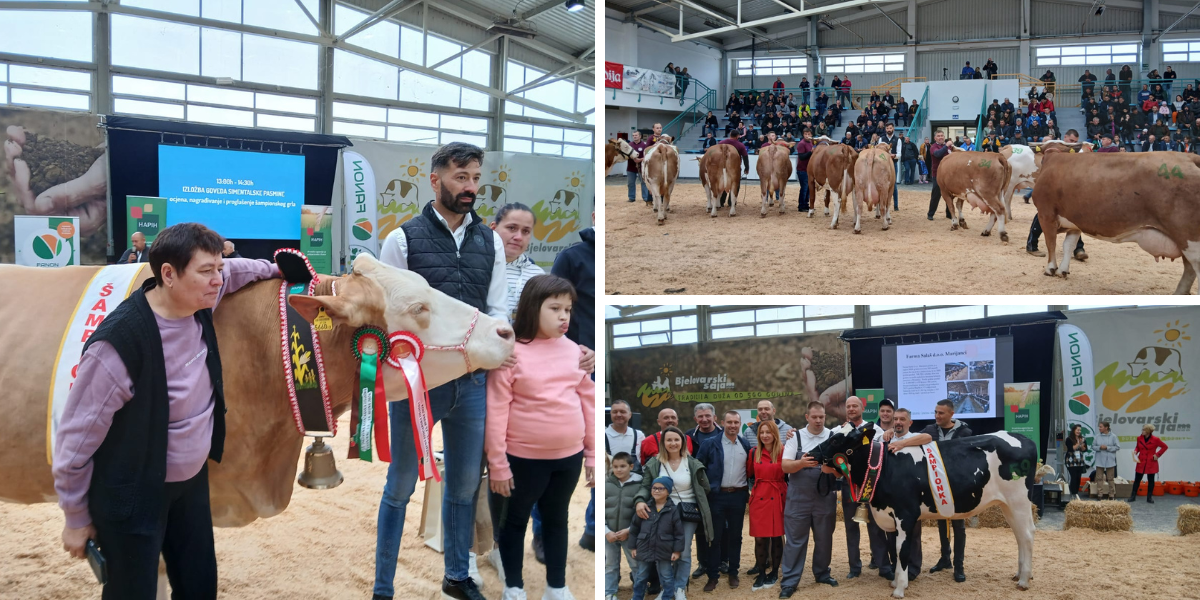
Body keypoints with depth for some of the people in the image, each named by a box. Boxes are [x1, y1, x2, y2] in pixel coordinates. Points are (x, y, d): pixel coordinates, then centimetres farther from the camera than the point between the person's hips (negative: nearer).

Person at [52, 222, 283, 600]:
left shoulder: (198, 303, -9)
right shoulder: (119, 343, -30)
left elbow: (233, 271, 18)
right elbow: (76, 438, -20)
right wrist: (76, 519, -11)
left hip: (192, 482, 7)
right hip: (132, 497, -7)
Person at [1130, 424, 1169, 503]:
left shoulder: (1155, 439, -9)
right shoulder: (1139, 438, 1)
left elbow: (1164, 447, 1)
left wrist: (1157, 454, -5)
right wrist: (1135, 451, -4)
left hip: (1151, 463, -2)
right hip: (1141, 462, 2)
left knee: (1151, 480, 6)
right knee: (1137, 479, 4)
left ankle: (1149, 497, 15)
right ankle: (1133, 496, 12)